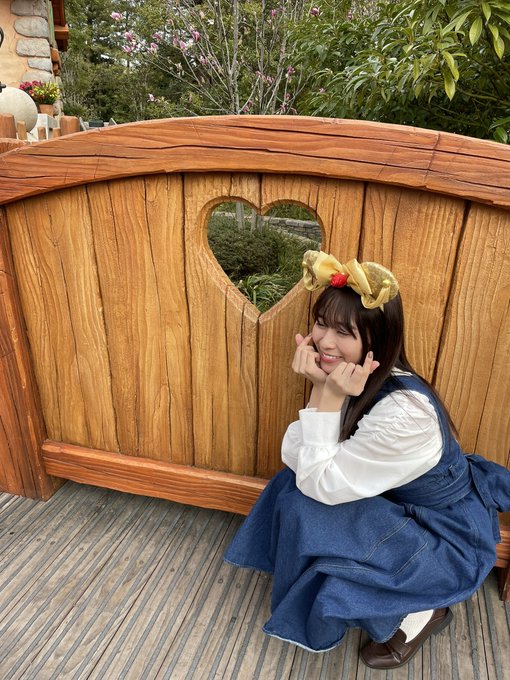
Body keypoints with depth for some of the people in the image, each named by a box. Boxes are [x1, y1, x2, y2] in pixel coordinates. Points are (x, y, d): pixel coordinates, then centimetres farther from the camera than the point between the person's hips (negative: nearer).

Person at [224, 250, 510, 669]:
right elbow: (295, 460, -16)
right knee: (296, 487, -12)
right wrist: (320, 388, -28)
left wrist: (328, 394, -34)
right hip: (397, 505, 6)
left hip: (446, 536, -6)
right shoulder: (356, 381, -13)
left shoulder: (404, 412, -36)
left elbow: (321, 484, -28)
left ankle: (424, 610, 7)